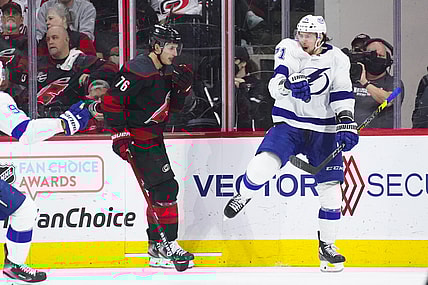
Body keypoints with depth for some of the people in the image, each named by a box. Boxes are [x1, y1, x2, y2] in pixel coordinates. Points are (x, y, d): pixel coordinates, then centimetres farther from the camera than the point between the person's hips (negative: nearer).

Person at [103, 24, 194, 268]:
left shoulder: (167, 72, 11)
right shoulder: (139, 70, -18)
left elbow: (173, 107, 17)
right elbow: (113, 100, -20)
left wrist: (182, 87, -1)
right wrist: (120, 135, -21)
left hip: (154, 138, 10)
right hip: (137, 137, -10)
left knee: (161, 191, 12)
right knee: (166, 187, -13)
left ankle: (157, 246, 19)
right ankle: (167, 244, -9)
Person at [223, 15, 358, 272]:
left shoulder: (337, 59, -1)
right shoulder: (288, 50, -4)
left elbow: (342, 94, -8)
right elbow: (276, 84, -17)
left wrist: (346, 122, -23)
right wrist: (288, 84, -40)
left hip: (323, 130, 1)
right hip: (289, 124, -1)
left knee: (330, 190, -2)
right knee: (264, 164, -27)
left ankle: (327, 246, 16)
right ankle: (244, 195, 7)